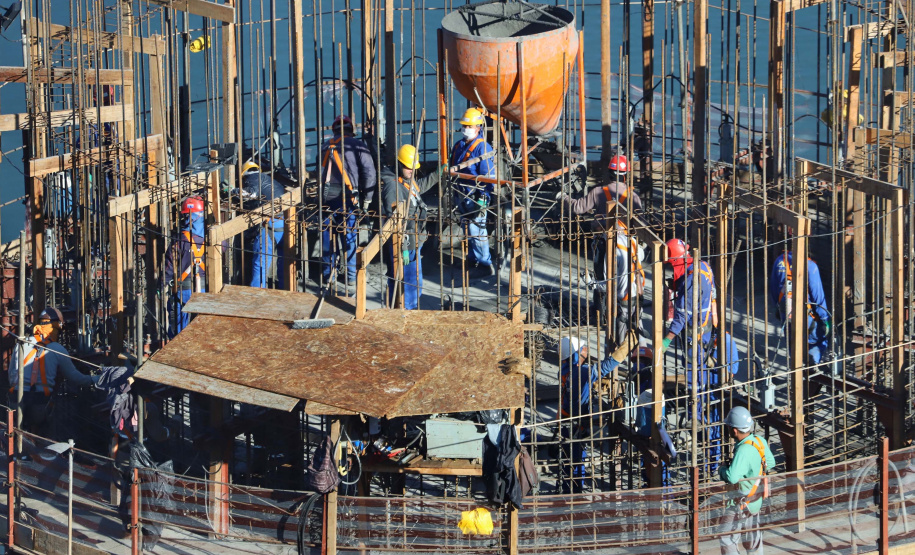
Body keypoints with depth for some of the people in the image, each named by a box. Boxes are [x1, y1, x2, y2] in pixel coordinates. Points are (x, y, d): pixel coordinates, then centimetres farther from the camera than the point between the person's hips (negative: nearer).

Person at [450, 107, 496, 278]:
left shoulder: (482, 147, -13)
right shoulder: (458, 146, 13)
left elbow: (487, 175, -16)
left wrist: (484, 198, -20)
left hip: (475, 197, -9)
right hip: (461, 196, 9)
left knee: (476, 231, -8)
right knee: (467, 231, 16)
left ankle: (484, 265, -3)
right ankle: (472, 261, 26)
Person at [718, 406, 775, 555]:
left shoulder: (744, 450, -31)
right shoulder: (760, 441, -4)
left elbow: (732, 477, -37)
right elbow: (770, 463, 12)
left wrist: (722, 469, -16)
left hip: (742, 503, -9)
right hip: (756, 498, 9)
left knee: (726, 536, 0)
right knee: (752, 534, 23)